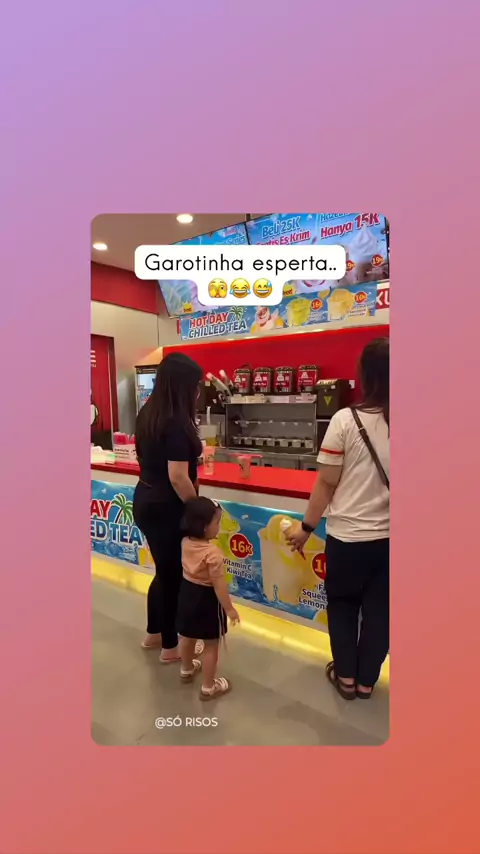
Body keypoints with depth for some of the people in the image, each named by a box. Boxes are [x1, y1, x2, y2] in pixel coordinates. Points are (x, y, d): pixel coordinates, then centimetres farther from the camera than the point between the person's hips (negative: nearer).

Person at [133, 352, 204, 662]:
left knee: (165, 571, 23)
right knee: (173, 575, 10)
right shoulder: (176, 422, -23)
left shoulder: (147, 413, 4)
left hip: (145, 500, 9)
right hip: (167, 508, -9)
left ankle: (154, 634, 41)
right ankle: (170, 647, 29)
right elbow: (177, 477, -25)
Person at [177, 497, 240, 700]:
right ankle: (208, 687, 26)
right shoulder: (213, 552, -31)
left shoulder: (186, 542, -10)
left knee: (187, 636, 28)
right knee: (211, 645, 12)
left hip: (187, 593, 8)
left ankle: (187, 670, 52)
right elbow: (219, 585, -26)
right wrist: (229, 608, -15)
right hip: (207, 599, -8)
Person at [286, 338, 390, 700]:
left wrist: (306, 527, 1)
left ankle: (346, 676, 35)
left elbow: (327, 484, -11)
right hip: (387, 536, 2)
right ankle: (366, 680, 36)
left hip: (348, 536, -2)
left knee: (342, 603, 22)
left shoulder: (346, 420, -15)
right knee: (379, 609, 20)